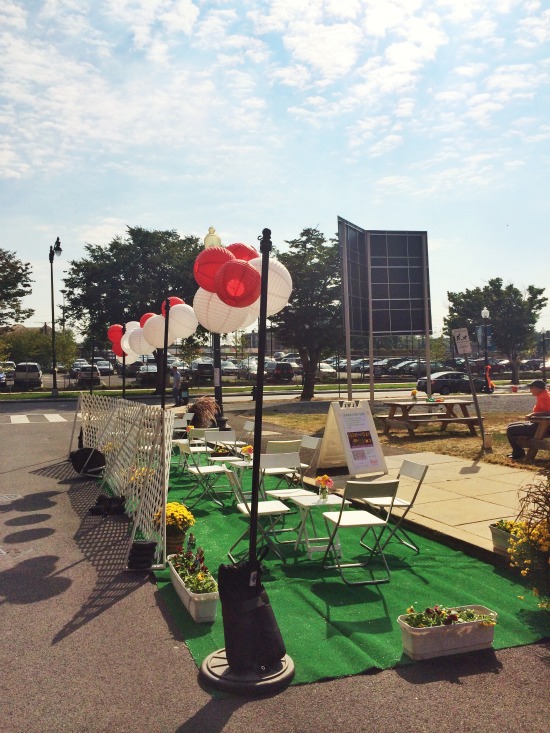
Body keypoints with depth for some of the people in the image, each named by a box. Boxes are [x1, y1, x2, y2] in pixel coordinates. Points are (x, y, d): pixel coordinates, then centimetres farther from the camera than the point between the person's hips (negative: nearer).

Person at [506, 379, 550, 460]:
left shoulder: (543, 397, -20)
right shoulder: (543, 395, 11)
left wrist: (533, 414, -30)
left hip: (538, 427, -11)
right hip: (536, 424, 11)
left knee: (510, 430, -11)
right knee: (511, 426, 20)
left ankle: (518, 453, 1)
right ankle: (517, 451, 23)